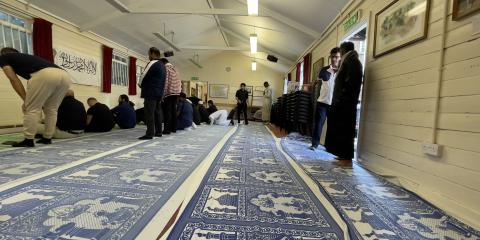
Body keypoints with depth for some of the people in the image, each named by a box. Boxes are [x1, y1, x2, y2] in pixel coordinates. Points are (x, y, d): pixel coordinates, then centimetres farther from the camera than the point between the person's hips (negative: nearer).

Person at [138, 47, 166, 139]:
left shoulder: (152, 63, -10)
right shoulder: (162, 65, 17)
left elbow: (144, 76, -10)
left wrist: (140, 84, 8)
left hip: (151, 92, -9)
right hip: (159, 92, 9)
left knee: (149, 113, -7)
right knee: (157, 112, 11)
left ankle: (149, 134, -7)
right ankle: (158, 132, 17)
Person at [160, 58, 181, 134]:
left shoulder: (165, 68, -5)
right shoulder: (175, 68, 19)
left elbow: (165, 82, -13)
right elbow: (179, 82, 17)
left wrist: (162, 94, -11)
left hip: (169, 92, -8)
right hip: (176, 92, 8)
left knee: (167, 111, -5)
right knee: (174, 110, 10)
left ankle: (167, 129, -5)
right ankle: (174, 128, 14)